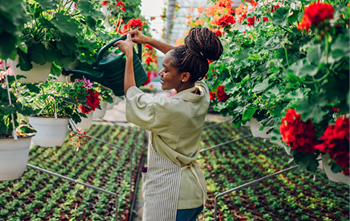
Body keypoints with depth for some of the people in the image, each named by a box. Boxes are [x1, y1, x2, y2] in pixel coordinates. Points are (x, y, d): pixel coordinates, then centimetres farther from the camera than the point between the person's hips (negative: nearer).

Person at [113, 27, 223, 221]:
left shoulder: (171, 109, -27)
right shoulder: (201, 94, -5)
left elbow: (131, 95, -9)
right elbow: (183, 59, 14)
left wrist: (129, 54, 1)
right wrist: (147, 40, 19)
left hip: (169, 194, -8)